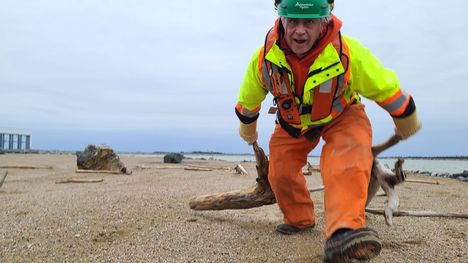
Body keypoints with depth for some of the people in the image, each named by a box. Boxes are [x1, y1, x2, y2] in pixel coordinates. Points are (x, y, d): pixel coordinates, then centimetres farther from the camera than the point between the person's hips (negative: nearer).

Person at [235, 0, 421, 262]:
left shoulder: (349, 52, -35)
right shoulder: (264, 57, -26)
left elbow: (388, 89, -17)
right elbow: (248, 101, -5)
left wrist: (407, 123, -1)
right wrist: (248, 132, 12)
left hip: (342, 115, -3)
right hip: (293, 119, 4)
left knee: (347, 160, -32)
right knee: (280, 170, -1)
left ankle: (345, 232, -43)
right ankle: (300, 219, 26)